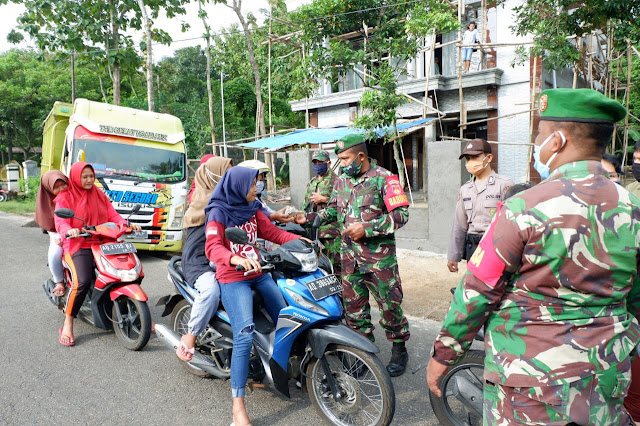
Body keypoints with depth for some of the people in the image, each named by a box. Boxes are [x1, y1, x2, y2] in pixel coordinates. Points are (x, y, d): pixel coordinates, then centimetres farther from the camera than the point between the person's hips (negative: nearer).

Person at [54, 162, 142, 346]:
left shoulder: (99, 194, 18)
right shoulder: (65, 197, 4)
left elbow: (112, 215, 12)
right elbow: (61, 222, -7)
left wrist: (128, 225, -8)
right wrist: (69, 231, -31)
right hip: (78, 245, -4)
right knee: (83, 281, -30)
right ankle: (67, 325, -12)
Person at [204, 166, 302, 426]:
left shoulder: (252, 208, 9)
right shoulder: (218, 213, -10)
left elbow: (272, 232, 9)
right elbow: (212, 248, -24)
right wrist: (236, 259, -44)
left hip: (259, 274, 7)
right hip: (232, 279, -7)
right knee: (245, 335, -21)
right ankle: (238, 405, -13)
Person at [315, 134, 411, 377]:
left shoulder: (384, 178, -8)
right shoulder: (342, 181, 12)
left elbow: (401, 214, -12)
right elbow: (333, 210, 18)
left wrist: (367, 228, -19)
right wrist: (308, 218, 1)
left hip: (379, 255, -6)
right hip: (349, 255, 6)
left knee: (389, 304, 3)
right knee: (353, 305, 11)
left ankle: (399, 350, 23)